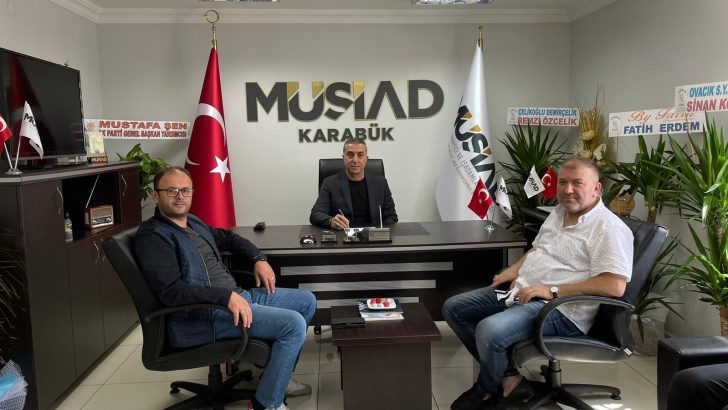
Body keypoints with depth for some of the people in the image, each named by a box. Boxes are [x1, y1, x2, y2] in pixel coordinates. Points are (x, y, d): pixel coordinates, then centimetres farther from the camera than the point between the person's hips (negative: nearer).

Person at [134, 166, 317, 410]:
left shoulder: (193, 223, 15)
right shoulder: (152, 236, -12)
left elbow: (228, 238, 32)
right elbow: (171, 291, -23)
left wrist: (258, 259, 14)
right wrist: (227, 296, -29)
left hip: (237, 295, 10)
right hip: (203, 313, -10)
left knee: (306, 301, 12)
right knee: (294, 324, -23)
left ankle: (278, 376, 23)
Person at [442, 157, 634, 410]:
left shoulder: (608, 227, -12)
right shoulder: (558, 213, 15)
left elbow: (615, 286, -22)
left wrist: (553, 291, -23)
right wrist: (515, 270, 9)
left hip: (561, 309, -9)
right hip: (521, 292, 10)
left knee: (489, 330, -32)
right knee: (453, 308, 5)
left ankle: (487, 389, 2)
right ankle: (509, 377, 1)